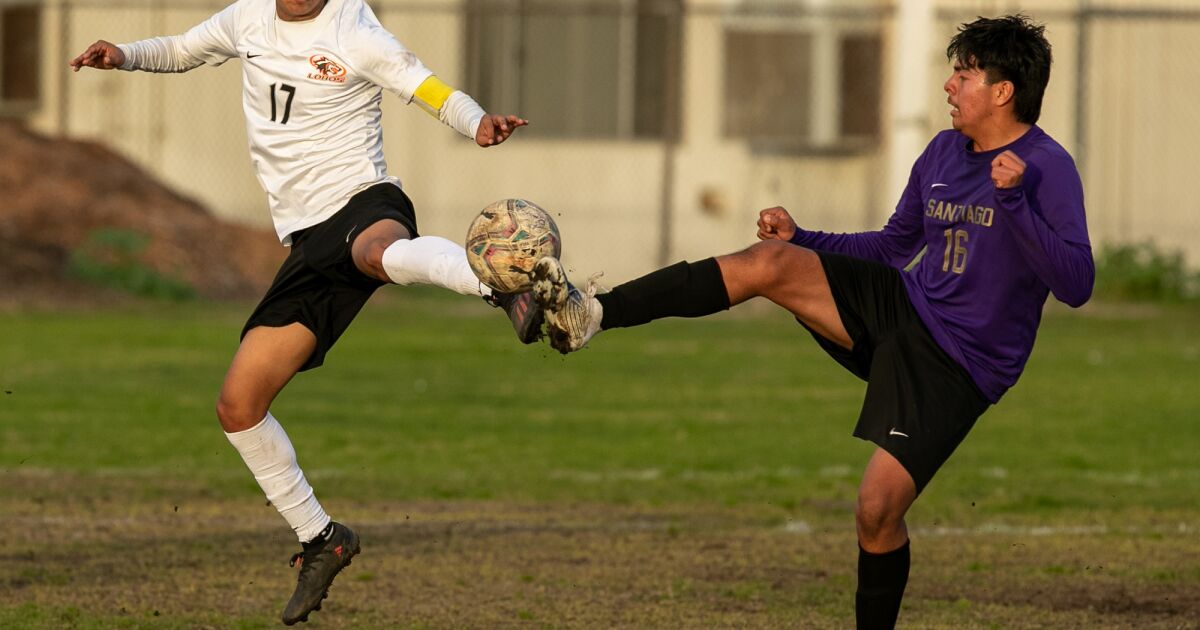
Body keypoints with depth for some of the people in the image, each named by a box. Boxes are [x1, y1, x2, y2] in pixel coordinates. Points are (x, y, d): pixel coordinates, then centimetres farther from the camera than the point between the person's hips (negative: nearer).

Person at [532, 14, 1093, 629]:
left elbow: (1076, 284, -26)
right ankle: (594, 313, -18)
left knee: (878, 510, -18)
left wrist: (1015, 203, -36)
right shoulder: (943, 152, 8)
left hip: (954, 366, -6)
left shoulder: (1046, 169, -16)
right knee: (768, 261, -14)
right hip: (901, 305, 6)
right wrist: (802, 238, 12)